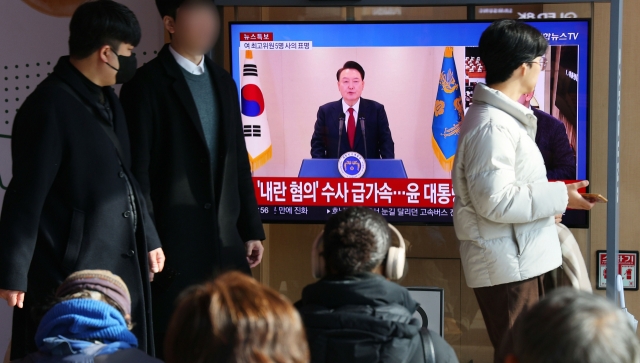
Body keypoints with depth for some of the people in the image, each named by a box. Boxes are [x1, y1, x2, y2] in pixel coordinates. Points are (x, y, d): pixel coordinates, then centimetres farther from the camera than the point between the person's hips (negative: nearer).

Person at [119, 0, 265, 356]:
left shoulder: (223, 81, 14)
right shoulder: (148, 84, -6)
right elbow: (138, 169, -9)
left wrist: (252, 229, 13)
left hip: (227, 239, 6)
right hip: (175, 240, -6)